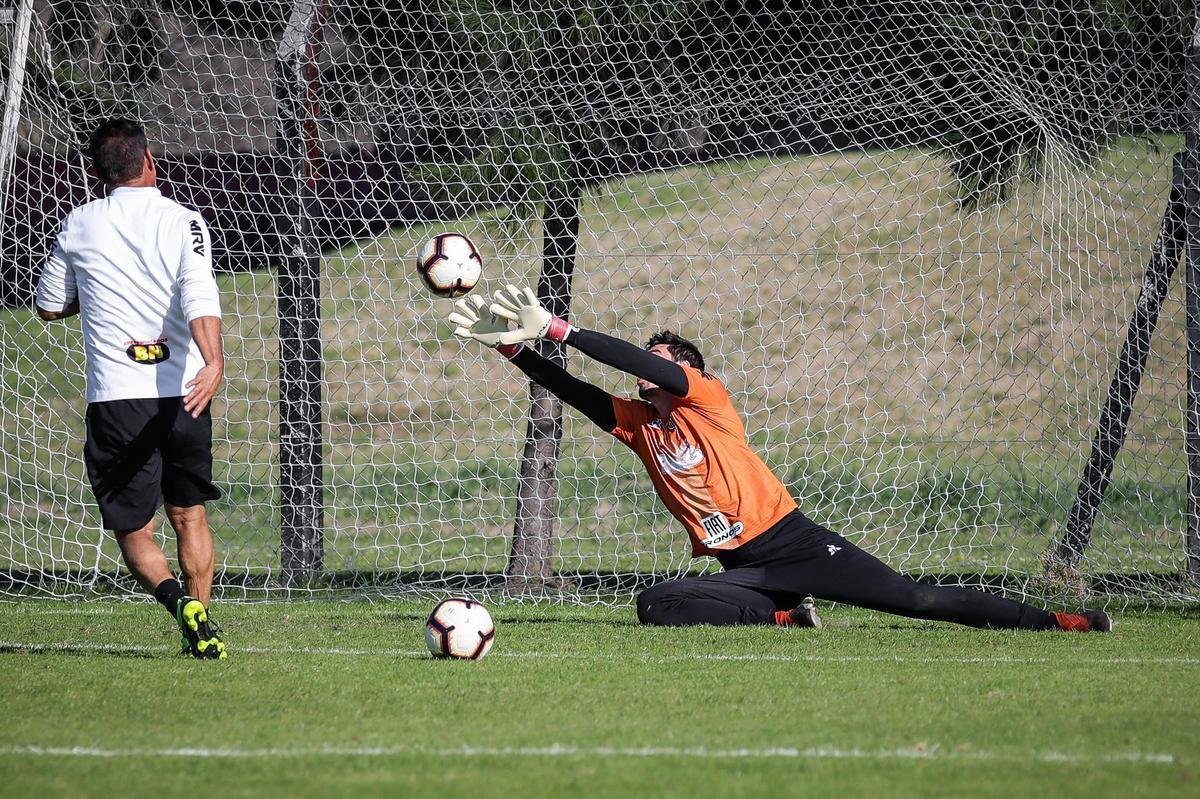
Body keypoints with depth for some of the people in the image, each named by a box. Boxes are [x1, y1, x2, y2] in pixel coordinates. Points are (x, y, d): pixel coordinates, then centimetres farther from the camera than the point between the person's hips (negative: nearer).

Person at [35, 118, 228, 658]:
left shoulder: (79, 226, 4)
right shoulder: (183, 222, -1)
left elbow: (49, 306, 16)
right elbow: (199, 297, -19)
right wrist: (213, 361, -32)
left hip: (115, 399, -1)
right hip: (184, 395, 1)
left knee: (132, 528, 5)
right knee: (189, 516, 19)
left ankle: (175, 597, -22)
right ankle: (201, 631, 15)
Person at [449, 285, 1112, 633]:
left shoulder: (706, 399, -2)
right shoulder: (637, 423, 13)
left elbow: (658, 371, -17)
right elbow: (574, 391, 4)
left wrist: (559, 330, -19)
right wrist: (515, 349, -9)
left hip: (796, 543, -5)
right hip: (744, 571, 5)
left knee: (914, 599, -10)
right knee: (655, 605, -21)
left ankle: (1050, 621, -4)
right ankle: (785, 616, -14)